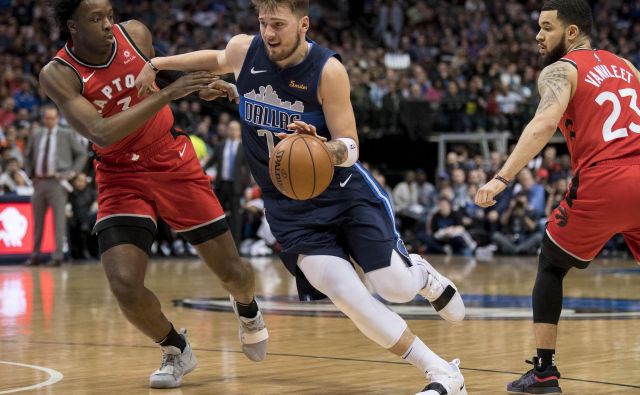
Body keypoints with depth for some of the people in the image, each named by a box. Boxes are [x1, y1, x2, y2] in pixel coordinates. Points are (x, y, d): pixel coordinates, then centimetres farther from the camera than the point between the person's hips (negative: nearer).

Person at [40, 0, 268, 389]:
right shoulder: (58, 75, -19)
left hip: (175, 163, 2)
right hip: (121, 178, -2)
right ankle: (176, 350, 11)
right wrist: (168, 94, -38)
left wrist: (199, 86, -2)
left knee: (232, 271, 5)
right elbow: (101, 134, -33)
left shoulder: (135, 34, -9)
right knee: (124, 283, -20)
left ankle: (248, 309, 43)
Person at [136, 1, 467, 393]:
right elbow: (219, 60, 20)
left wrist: (323, 148, -39)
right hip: (290, 208, 2)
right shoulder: (243, 50, -7)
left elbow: (351, 150, -17)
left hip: (345, 190, -2)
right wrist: (157, 64, 18)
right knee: (345, 293, -19)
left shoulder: (328, 71, -18)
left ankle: (421, 274, 33)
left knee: (397, 288, -10)